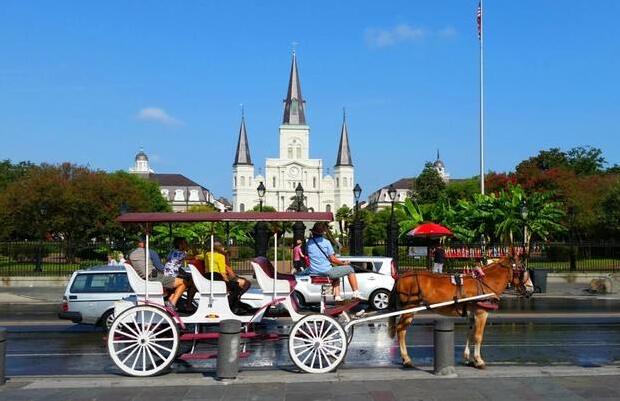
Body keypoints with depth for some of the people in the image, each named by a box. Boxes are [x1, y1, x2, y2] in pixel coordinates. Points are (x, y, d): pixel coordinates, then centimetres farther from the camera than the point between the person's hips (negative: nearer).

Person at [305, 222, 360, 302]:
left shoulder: (309, 242, 6)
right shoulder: (326, 242, -9)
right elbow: (332, 259, -9)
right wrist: (343, 263, 8)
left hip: (313, 273, 6)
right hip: (326, 272, -6)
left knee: (336, 275, 34)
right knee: (349, 269, 11)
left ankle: (337, 296, 24)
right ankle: (356, 293, 9)